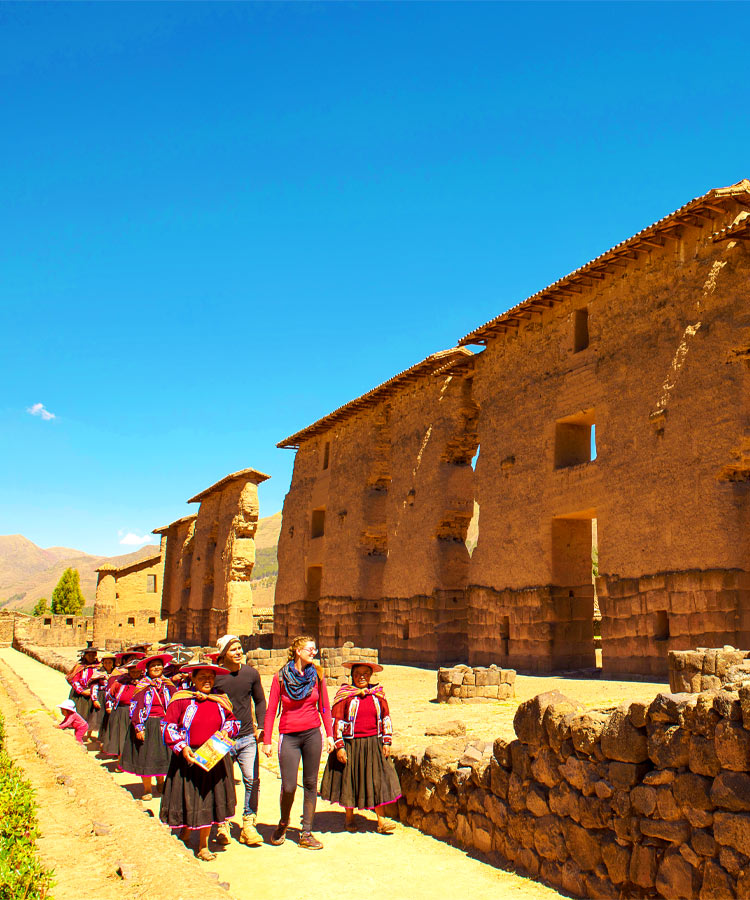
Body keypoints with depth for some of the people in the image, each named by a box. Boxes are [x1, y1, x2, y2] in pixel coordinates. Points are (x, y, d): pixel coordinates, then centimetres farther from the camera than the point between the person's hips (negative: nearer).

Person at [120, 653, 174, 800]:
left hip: (163, 725, 3)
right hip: (147, 725, -3)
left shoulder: (168, 685, 6)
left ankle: (160, 783, 26)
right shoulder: (143, 686, -5)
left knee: (163, 754, 5)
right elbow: (135, 708, -9)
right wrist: (139, 727, -16)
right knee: (146, 756, 0)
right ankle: (147, 789, 14)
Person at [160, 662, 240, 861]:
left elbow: (233, 721, 16)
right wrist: (182, 747, -16)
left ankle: (203, 846, 19)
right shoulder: (181, 700, -6)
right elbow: (168, 728, -5)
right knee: (188, 799, 5)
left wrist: (226, 731, -5)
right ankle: (184, 833, 34)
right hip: (188, 757, -2)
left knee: (209, 800, 6)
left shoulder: (220, 701, 5)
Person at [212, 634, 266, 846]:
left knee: (252, 780, -2)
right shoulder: (214, 675, -6)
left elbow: (259, 701, 16)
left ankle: (248, 826, 10)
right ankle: (222, 826, 21)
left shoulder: (251, 673, 4)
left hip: (247, 737, 2)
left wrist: (260, 726, 7)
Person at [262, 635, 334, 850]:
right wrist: (267, 741, -2)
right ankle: (283, 824, 25)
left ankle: (306, 833, 17)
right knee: (289, 786, -5)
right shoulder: (281, 677, -3)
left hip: (312, 734, 2)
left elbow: (324, 708, 10)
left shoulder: (316, 676, 4)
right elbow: (271, 710, 0)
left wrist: (329, 735, 4)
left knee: (310, 784, 5)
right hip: (289, 736, -2)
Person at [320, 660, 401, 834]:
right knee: (350, 779, 8)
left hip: (373, 744, 2)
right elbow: (337, 721, -6)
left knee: (378, 779, -1)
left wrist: (386, 742, 6)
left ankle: (381, 820, 4)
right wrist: (339, 746, -10)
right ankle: (349, 818, 26)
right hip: (351, 745, -2)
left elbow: (386, 718, 11)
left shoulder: (378, 694, 4)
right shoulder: (344, 695, -6)